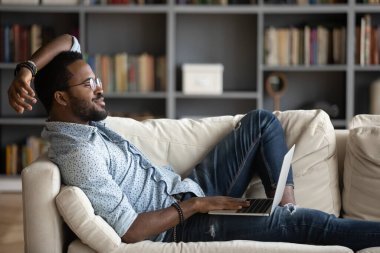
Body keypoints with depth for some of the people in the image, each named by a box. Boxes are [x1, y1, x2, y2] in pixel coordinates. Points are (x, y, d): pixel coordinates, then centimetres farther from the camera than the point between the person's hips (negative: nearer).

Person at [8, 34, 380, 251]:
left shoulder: (79, 118, 3)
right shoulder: (79, 155, -25)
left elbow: (68, 42, 10)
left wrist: (25, 71, -10)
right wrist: (198, 205, -20)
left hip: (188, 189, 10)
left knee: (261, 122, 12)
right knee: (305, 223, -20)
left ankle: (285, 205, 4)